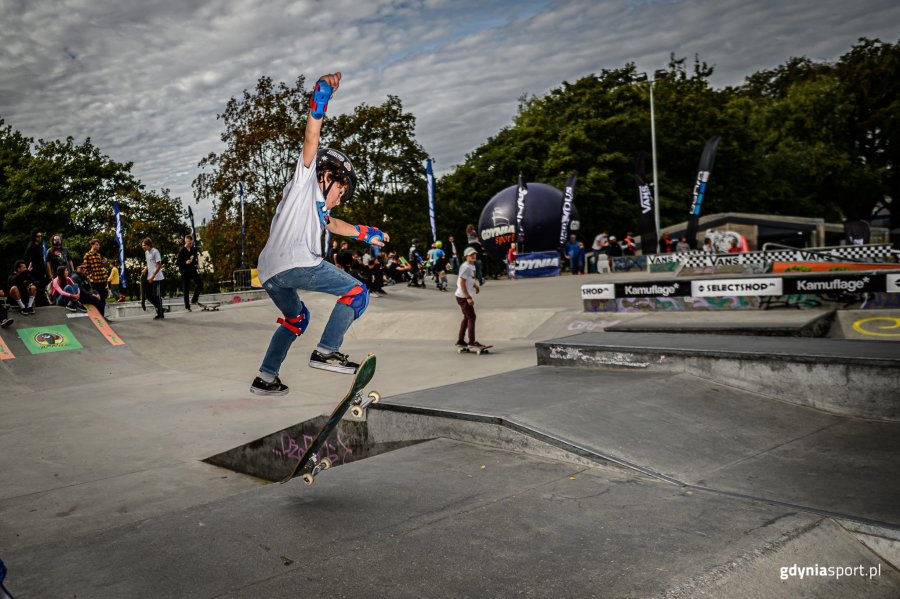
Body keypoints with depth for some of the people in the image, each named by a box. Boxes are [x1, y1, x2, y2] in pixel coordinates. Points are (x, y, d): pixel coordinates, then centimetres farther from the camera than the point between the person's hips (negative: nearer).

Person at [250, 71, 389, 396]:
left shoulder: (316, 206, 36)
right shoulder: (306, 178, 12)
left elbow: (332, 224, 52)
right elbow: (311, 138, -1)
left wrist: (366, 233, 58)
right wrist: (320, 98, -8)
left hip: (269, 273, 10)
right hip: (295, 262, -10)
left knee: (296, 318, 30)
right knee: (357, 293, -2)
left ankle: (265, 378, 27)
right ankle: (326, 351, -11)